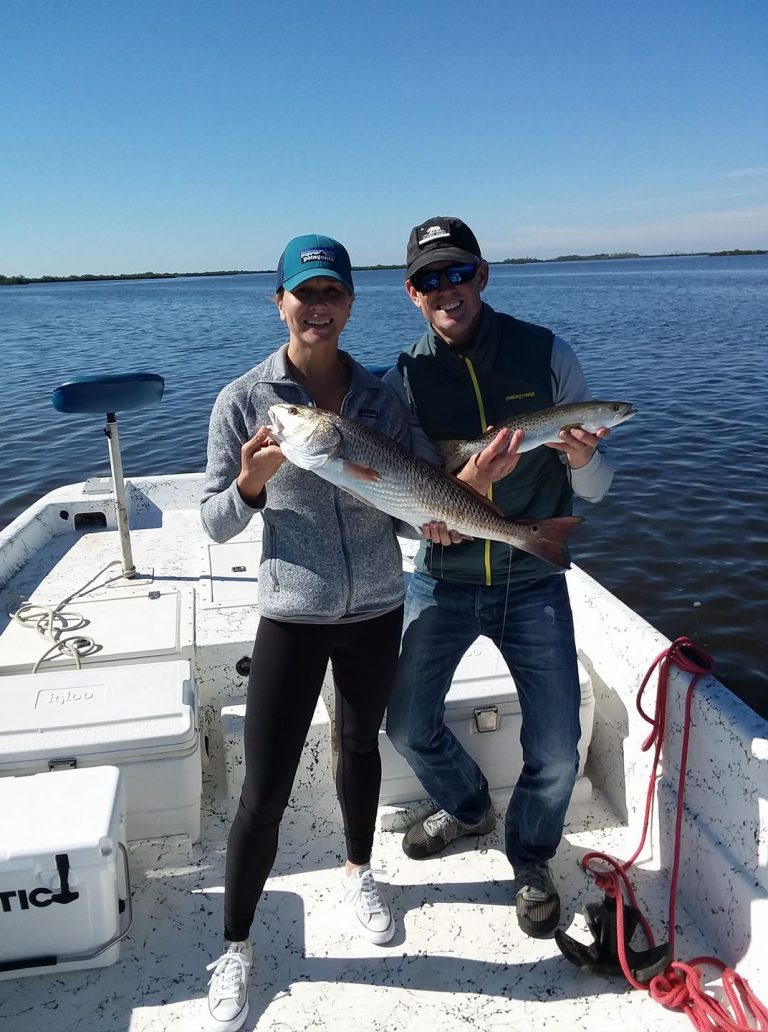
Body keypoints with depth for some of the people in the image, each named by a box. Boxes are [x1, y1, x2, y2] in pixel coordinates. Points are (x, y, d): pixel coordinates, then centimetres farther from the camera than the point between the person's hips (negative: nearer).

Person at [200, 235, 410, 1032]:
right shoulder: (243, 401, -10)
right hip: (291, 616, -3)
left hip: (377, 610, 4)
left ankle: (357, 872, 50)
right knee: (264, 792, 1)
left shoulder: (379, 396, -1)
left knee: (360, 746, 23)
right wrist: (251, 484, -27)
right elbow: (215, 523, -7)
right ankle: (235, 946, 27)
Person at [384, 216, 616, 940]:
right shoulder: (403, 382, -6)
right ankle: (467, 808, 43)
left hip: (533, 584, -1)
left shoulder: (547, 355, -8)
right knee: (408, 725, 10)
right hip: (444, 581, 1)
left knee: (556, 751, 3)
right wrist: (467, 482, -30)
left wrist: (582, 457, -28)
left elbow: (595, 491, -6)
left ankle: (530, 858, 35)